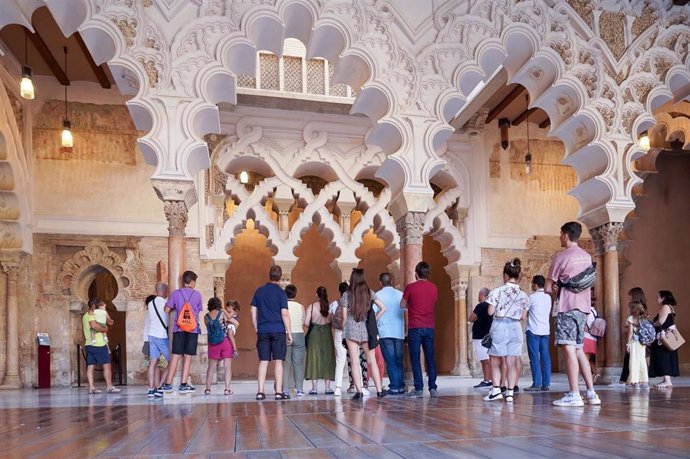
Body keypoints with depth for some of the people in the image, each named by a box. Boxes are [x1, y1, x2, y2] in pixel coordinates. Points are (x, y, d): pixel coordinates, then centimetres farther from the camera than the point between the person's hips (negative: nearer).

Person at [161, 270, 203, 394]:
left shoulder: (175, 293, 2)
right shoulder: (197, 294, 2)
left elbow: (167, 310, 3)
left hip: (178, 329, 1)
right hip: (192, 329, -1)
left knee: (175, 356, 5)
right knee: (188, 357, 2)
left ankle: (168, 384, 5)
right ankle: (184, 385, 1)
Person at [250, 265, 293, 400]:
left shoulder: (259, 291, 8)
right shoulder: (281, 292, -3)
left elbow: (253, 311, 9)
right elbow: (284, 314, -8)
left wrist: (257, 329, 17)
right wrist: (289, 332, -2)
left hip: (262, 331, 3)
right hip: (278, 330, -3)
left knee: (263, 361, 5)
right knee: (278, 361, 1)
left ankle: (260, 392, 4)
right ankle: (279, 392, 1)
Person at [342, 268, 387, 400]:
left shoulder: (347, 295, -2)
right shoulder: (370, 293, 3)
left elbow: (344, 317, -1)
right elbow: (383, 308, 2)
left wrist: (343, 331, 10)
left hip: (351, 330, -2)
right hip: (366, 329, 2)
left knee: (354, 361, 1)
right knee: (372, 361, 8)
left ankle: (359, 391, -3)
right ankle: (379, 390, 7)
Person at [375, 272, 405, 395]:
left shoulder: (378, 295, 0)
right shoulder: (400, 294, 8)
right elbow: (406, 313, 8)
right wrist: (406, 331, 12)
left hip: (385, 333, -3)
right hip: (399, 332, 3)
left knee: (390, 361, -1)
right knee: (399, 361, 10)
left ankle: (394, 387, -5)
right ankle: (401, 386, 7)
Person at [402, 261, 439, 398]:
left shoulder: (410, 287, -7)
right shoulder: (434, 288, 5)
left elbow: (402, 305, 2)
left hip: (414, 328, -3)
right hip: (429, 327, 4)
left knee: (415, 359, 1)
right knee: (430, 358, 8)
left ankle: (418, 388, 0)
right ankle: (433, 388, 7)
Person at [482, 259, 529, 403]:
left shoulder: (497, 291, -8)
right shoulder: (523, 295, 3)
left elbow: (490, 312, -7)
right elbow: (522, 316, 8)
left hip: (499, 326, -3)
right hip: (515, 328, 3)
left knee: (495, 361, 9)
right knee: (511, 363, 7)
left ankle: (496, 389, 0)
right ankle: (510, 392, 7)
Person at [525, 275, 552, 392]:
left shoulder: (532, 297, -9)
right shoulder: (548, 297, 11)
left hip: (533, 331, -6)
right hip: (545, 330, 6)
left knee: (534, 358, -3)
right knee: (545, 357, 5)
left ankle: (537, 384, -4)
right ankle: (546, 384, 5)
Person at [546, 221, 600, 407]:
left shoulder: (561, 257, -8)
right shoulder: (587, 257, 14)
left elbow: (548, 288, -7)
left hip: (567, 307, -8)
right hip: (583, 307, 8)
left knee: (568, 348, -9)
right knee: (578, 349, 14)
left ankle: (574, 395, -12)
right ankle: (591, 393, 14)